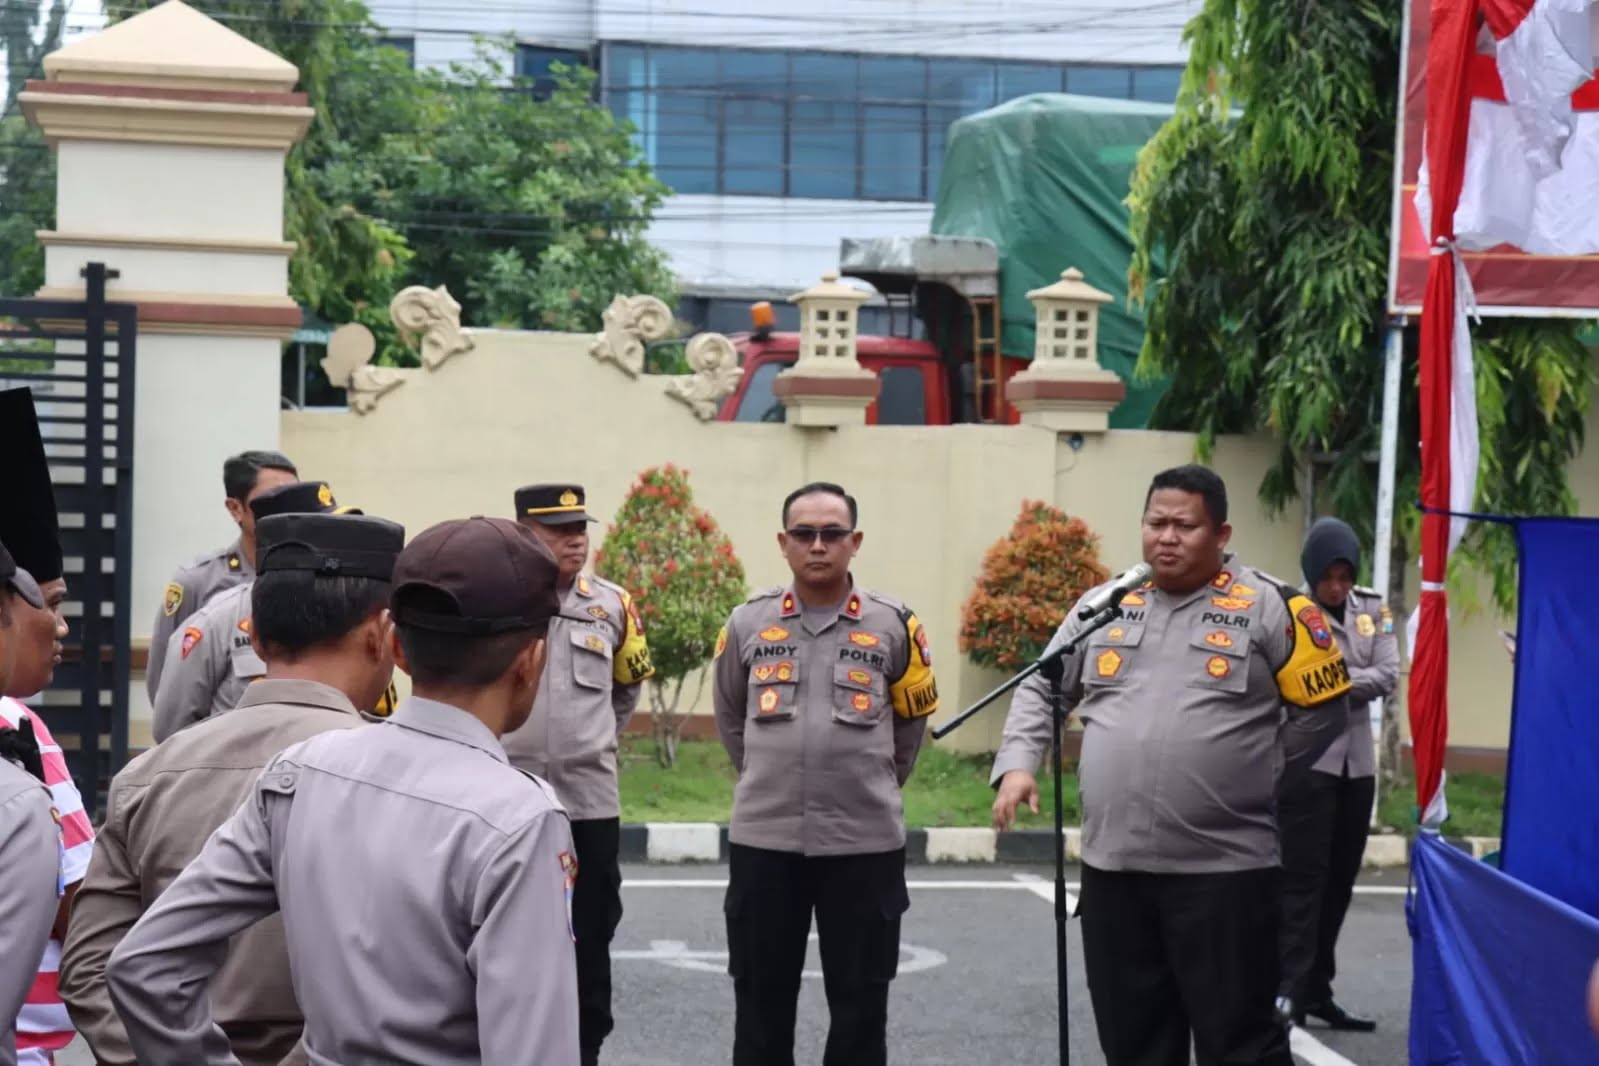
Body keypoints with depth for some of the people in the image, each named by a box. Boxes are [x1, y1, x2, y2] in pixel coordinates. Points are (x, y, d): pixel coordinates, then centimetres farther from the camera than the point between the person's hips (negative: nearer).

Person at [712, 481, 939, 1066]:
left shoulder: (894, 625, -2)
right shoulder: (747, 622, 2)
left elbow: (912, 721, 13)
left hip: (865, 843, -1)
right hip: (762, 840, 1)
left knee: (860, 1004, 7)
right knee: (761, 1000, 9)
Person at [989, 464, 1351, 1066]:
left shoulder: (1268, 607, -2)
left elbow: (1323, 709, 3)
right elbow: (1040, 689, 18)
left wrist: (1253, 776, 4)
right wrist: (1017, 765, 3)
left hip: (1224, 869, -5)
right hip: (1112, 866, 5)